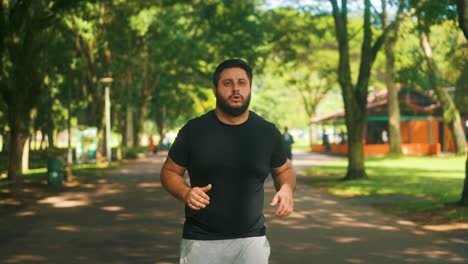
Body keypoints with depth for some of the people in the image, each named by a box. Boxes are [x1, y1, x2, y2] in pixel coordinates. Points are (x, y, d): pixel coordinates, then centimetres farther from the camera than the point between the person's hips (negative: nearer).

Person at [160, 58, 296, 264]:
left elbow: (284, 170, 16)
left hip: (251, 240, 1)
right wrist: (185, 193, -14)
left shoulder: (267, 132, 2)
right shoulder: (193, 130, -2)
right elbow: (169, 172, 6)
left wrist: (287, 189, -6)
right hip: (201, 241, -1)